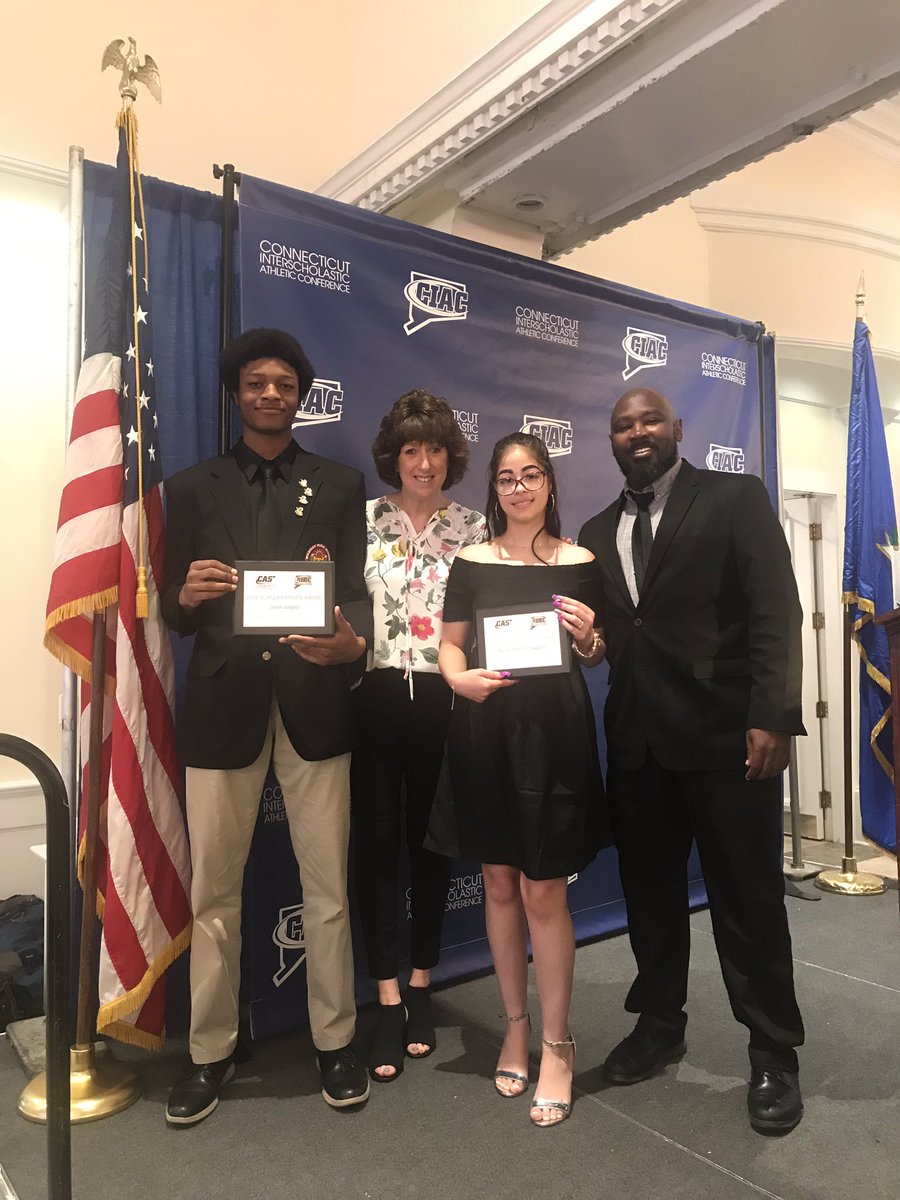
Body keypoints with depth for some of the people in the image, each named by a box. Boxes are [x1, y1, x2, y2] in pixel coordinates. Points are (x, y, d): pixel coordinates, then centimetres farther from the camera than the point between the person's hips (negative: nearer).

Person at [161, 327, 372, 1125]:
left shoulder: (340, 486, 10)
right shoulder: (192, 488, 11)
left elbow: (357, 591, 0)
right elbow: (173, 610, 6)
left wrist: (354, 644, -22)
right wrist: (187, 594, -18)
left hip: (313, 701, 0)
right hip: (223, 703, 1)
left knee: (328, 887, 8)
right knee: (213, 891, 9)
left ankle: (335, 1043, 26)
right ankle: (211, 1053, 28)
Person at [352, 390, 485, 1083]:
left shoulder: (472, 529, 6)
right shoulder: (365, 519, 4)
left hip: (442, 701, 1)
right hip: (374, 697, 0)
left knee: (430, 838, 12)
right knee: (376, 840, 3)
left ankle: (421, 987, 30)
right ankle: (388, 1001, 17)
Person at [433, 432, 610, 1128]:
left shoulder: (580, 563, 4)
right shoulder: (472, 562, 6)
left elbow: (597, 655, 8)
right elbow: (451, 644, 7)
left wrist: (589, 638, -14)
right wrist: (460, 678, -13)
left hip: (555, 732, -2)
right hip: (486, 733, 2)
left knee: (543, 890, 0)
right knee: (499, 883, 12)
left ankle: (557, 1043, 19)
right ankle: (516, 1023, 31)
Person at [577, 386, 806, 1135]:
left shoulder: (736, 498, -1)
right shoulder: (598, 533, 14)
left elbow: (776, 611, -9)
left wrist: (773, 717, -17)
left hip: (726, 734, -4)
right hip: (636, 742, 5)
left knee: (748, 898, 6)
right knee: (649, 893, 15)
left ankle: (774, 1053, 26)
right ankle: (660, 1025, 35)